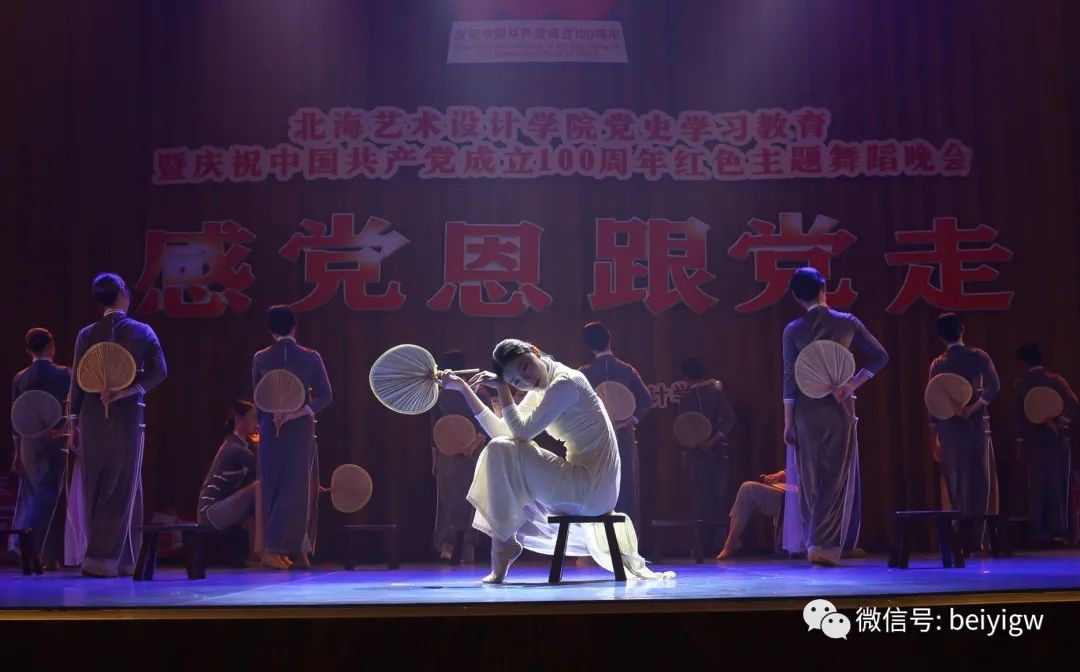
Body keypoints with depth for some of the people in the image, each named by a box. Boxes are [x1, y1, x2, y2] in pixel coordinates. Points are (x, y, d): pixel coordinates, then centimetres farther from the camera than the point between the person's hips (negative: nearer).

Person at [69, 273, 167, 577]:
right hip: (128, 415, -2)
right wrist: (127, 391, -10)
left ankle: (103, 555, 9)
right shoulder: (142, 331, 2)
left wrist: (74, 418, 6)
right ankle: (103, 557, -1)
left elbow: (77, 380, 1)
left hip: (92, 416, 2)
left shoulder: (87, 334, 3)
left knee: (96, 488, 8)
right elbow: (159, 371, -9)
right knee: (123, 488, 3)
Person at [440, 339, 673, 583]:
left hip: (592, 488, -9)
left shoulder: (566, 382, -13)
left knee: (501, 450, -15)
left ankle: (503, 542, -4)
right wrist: (464, 388, 4)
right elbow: (501, 431, 7)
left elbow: (521, 432, -19)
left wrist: (501, 388, -11)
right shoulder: (540, 392, 14)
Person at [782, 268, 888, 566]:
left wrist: (788, 422, 2)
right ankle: (825, 545, -9)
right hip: (839, 407, -1)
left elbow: (790, 378, -2)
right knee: (837, 477, 0)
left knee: (811, 479, 10)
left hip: (806, 410, 1)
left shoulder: (793, 330, 0)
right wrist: (852, 384, 3)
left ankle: (813, 542, 13)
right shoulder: (847, 323, 1)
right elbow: (880, 357, 5)